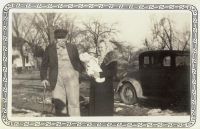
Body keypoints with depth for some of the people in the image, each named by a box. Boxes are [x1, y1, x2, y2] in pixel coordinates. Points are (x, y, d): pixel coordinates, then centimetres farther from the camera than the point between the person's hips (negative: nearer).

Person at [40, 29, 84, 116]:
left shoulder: (72, 48, 3)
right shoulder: (50, 49, 3)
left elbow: (78, 62, 17)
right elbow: (44, 65, 9)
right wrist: (43, 78, 1)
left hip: (71, 77, 0)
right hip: (57, 80, 0)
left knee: (73, 102, -4)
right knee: (59, 102, -1)